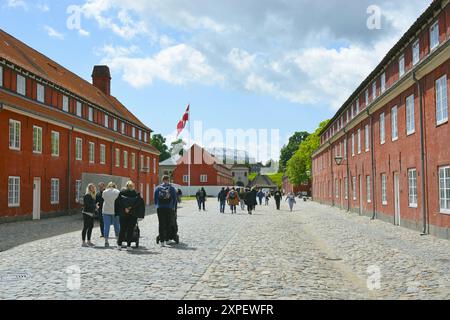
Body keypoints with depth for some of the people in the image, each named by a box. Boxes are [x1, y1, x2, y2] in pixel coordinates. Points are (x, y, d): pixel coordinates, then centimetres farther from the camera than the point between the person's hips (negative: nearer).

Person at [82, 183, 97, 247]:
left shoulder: (93, 195, 14)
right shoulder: (87, 195, -13)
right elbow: (87, 204, -19)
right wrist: (95, 207, -12)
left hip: (91, 213, 9)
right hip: (87, 213, -9)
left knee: (91, 227, 11)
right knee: (85, 227, -4)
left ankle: (89, 241, 20)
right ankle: (83, 242, 1)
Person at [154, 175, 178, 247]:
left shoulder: (157, 188, 6)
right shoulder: (172, 188, 2)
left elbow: (155, 199, 7)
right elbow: (175, 199, 4)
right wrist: (173, 207, 15)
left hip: (160, 209, 1)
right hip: (169, 209, -1)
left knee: (161, 224, 3)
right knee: (168, 224, 8)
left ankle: (162, 241, 0)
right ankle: (166, 239, 7)